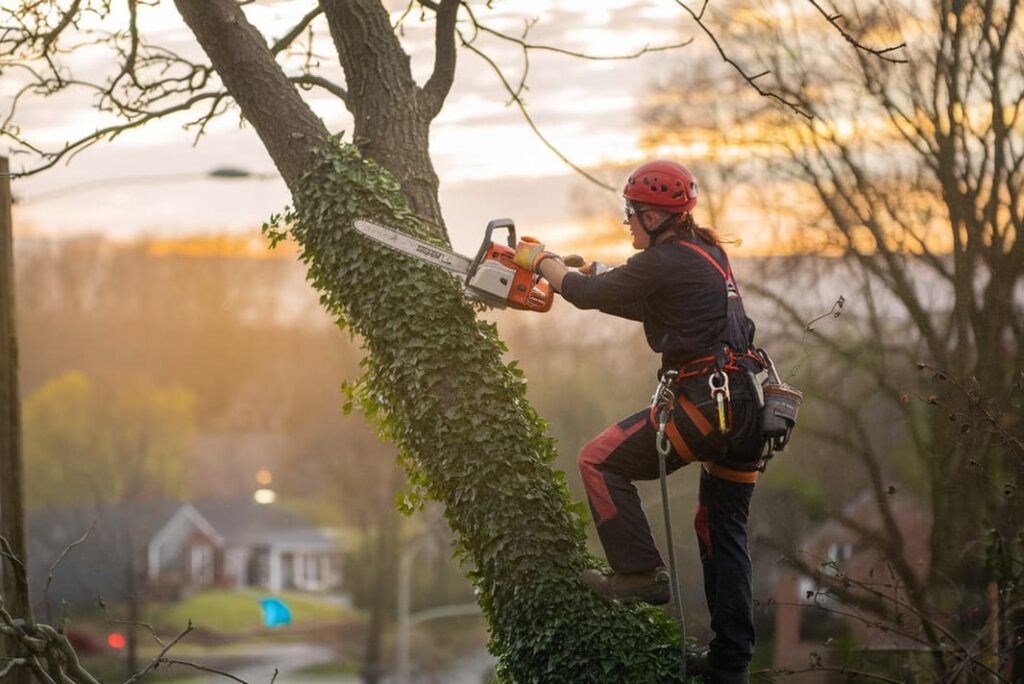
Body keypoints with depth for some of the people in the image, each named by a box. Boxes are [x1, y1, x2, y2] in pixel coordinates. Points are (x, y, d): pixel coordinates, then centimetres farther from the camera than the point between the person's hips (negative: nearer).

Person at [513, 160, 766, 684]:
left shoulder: (663, 263, -10)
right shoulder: (706, 252, 18)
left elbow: (587, 293, -2)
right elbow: (647, 308, 29)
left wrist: (541, 261, 16)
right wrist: (582, 277, 28)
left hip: (708, 402, -9)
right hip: (749, 407, 9)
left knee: (600, 461, 1)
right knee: (723, 529, 16)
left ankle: (642, 573, -4)